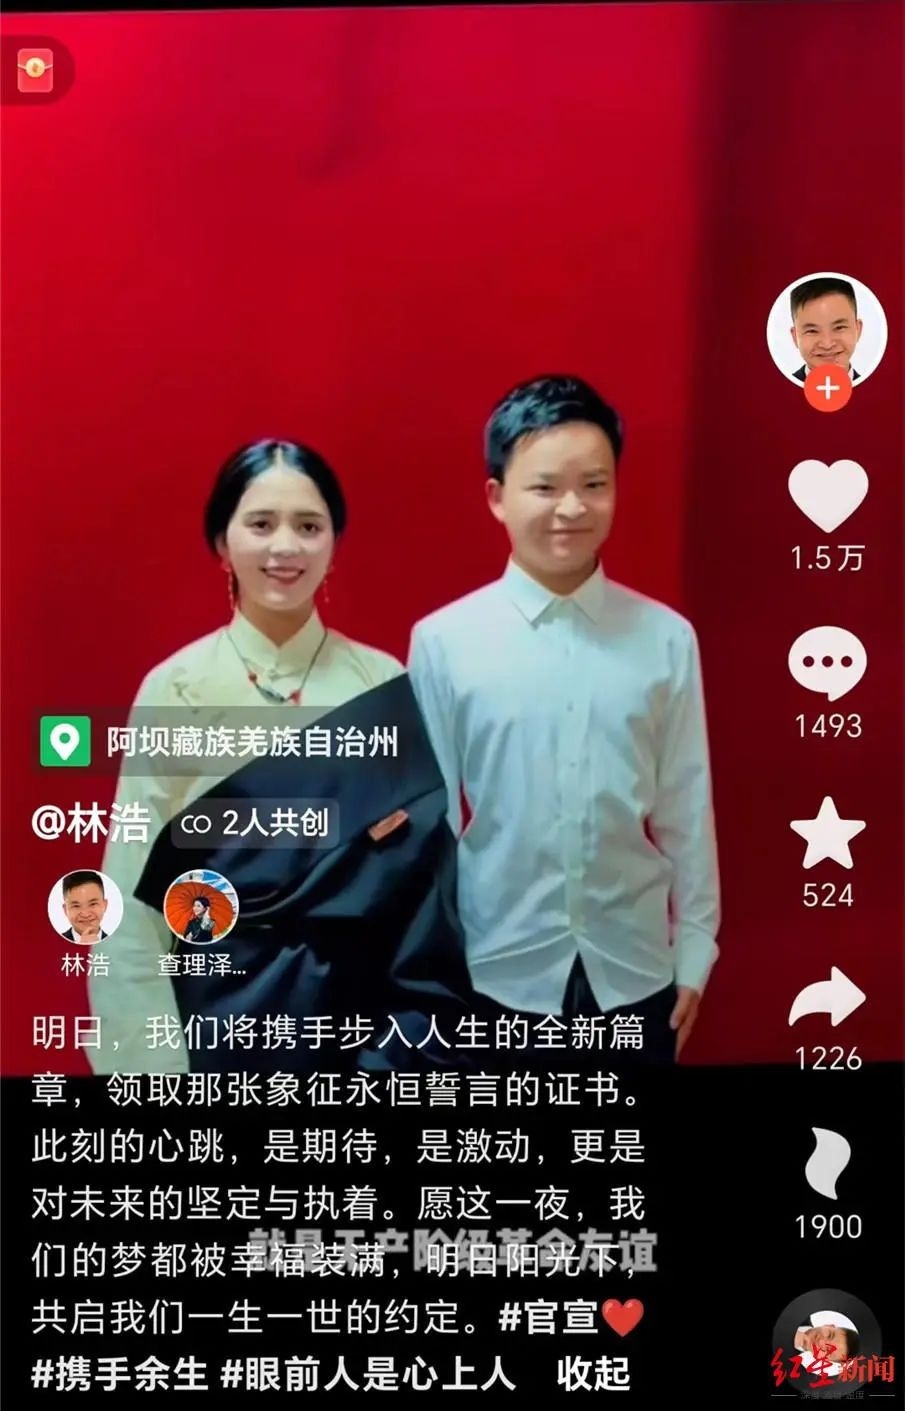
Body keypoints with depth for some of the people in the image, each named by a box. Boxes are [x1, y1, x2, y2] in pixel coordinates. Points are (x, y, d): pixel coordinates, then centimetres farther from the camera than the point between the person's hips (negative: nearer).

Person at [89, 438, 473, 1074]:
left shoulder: (385, 686, -4)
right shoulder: (174, 689, -6)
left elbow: (423, 874, -1)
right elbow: (139, 891, -5)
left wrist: (414, 1035, -5)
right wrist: (156, 1053, -7)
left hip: (363, 1014, 1)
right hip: (223, 1011, -1)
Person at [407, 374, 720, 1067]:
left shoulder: (667, 639, -5)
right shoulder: (443, 641, -10)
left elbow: (687, 808, 2)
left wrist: (695, 949, 6)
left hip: (633, 969, 2)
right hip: (496, 971, -1)